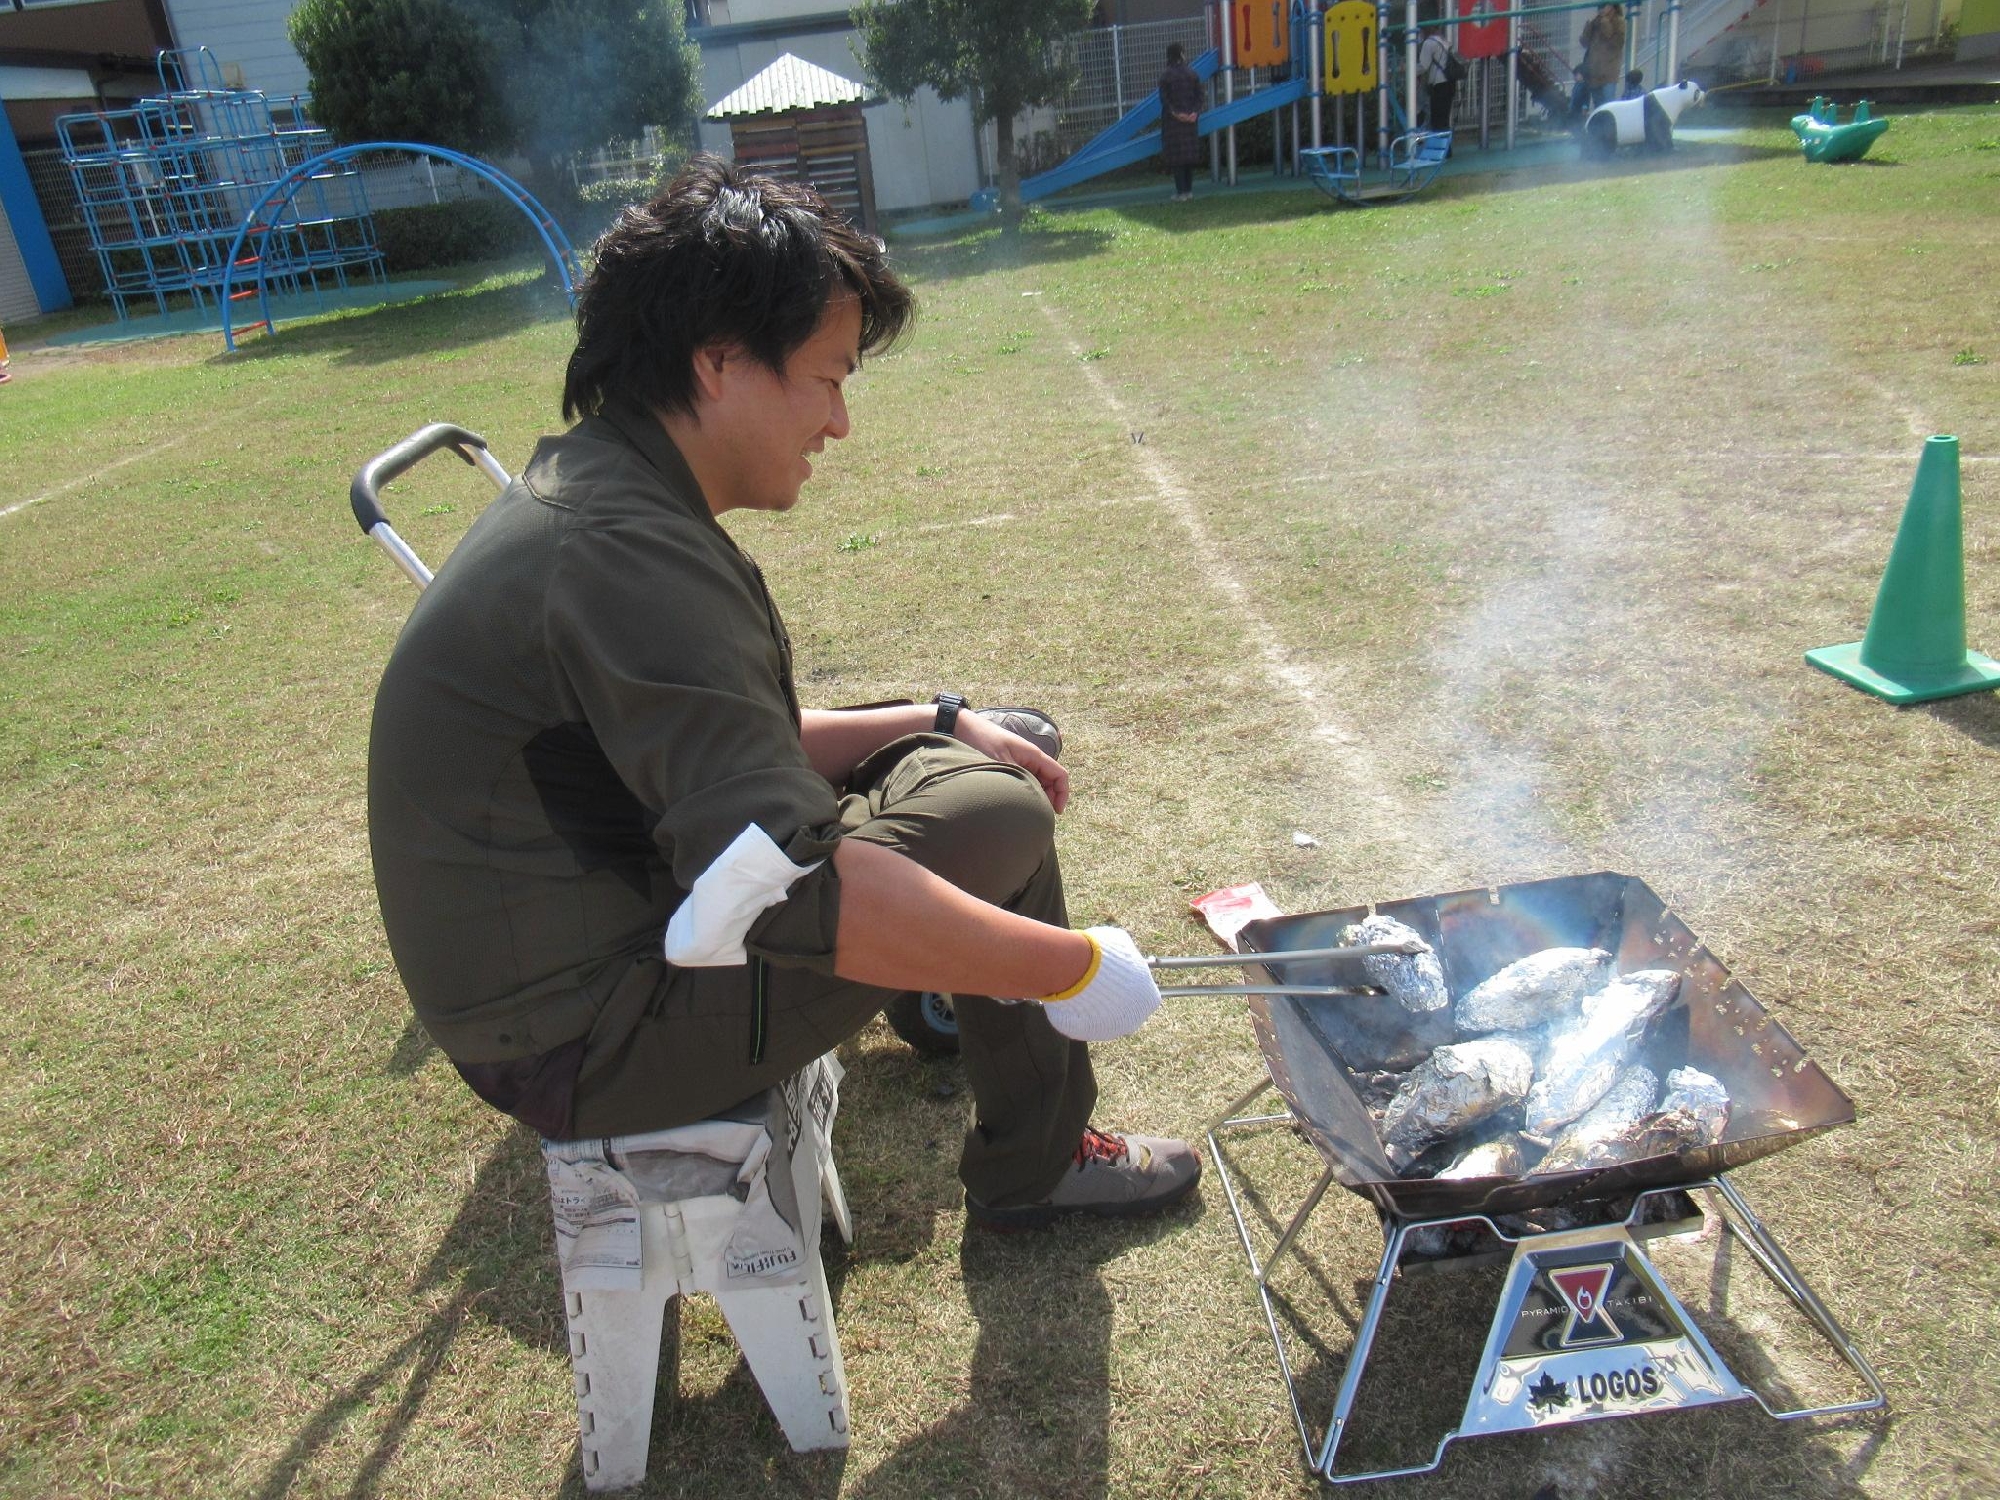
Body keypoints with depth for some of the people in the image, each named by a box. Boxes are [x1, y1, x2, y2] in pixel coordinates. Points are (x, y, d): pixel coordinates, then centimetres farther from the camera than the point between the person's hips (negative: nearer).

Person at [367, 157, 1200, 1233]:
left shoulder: (590, 491, 6)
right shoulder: (627, 556, -27)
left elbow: (735, 749, 15)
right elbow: (800, 892, -34)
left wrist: (942, 725, 6)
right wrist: (1074, 967, -24)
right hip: (586, 1039, -9)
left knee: (939, 766, 12)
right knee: (996, 819, -11)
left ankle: (943, 997, 34)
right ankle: (1034, 1170, 10)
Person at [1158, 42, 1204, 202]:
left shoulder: (1165, 76, -7)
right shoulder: (1192, 74, 4)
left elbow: (1164, 99, -13)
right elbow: (1199, 96, 0)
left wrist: (1175, 113, -13)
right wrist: (1195, 112, -7)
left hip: (1173, 120, -4)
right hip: (1191, 120, 4)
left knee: (1176, 154, -2)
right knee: (1190, 152, 11)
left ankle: (1181, 192, -5)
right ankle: (1189, 190, 12)